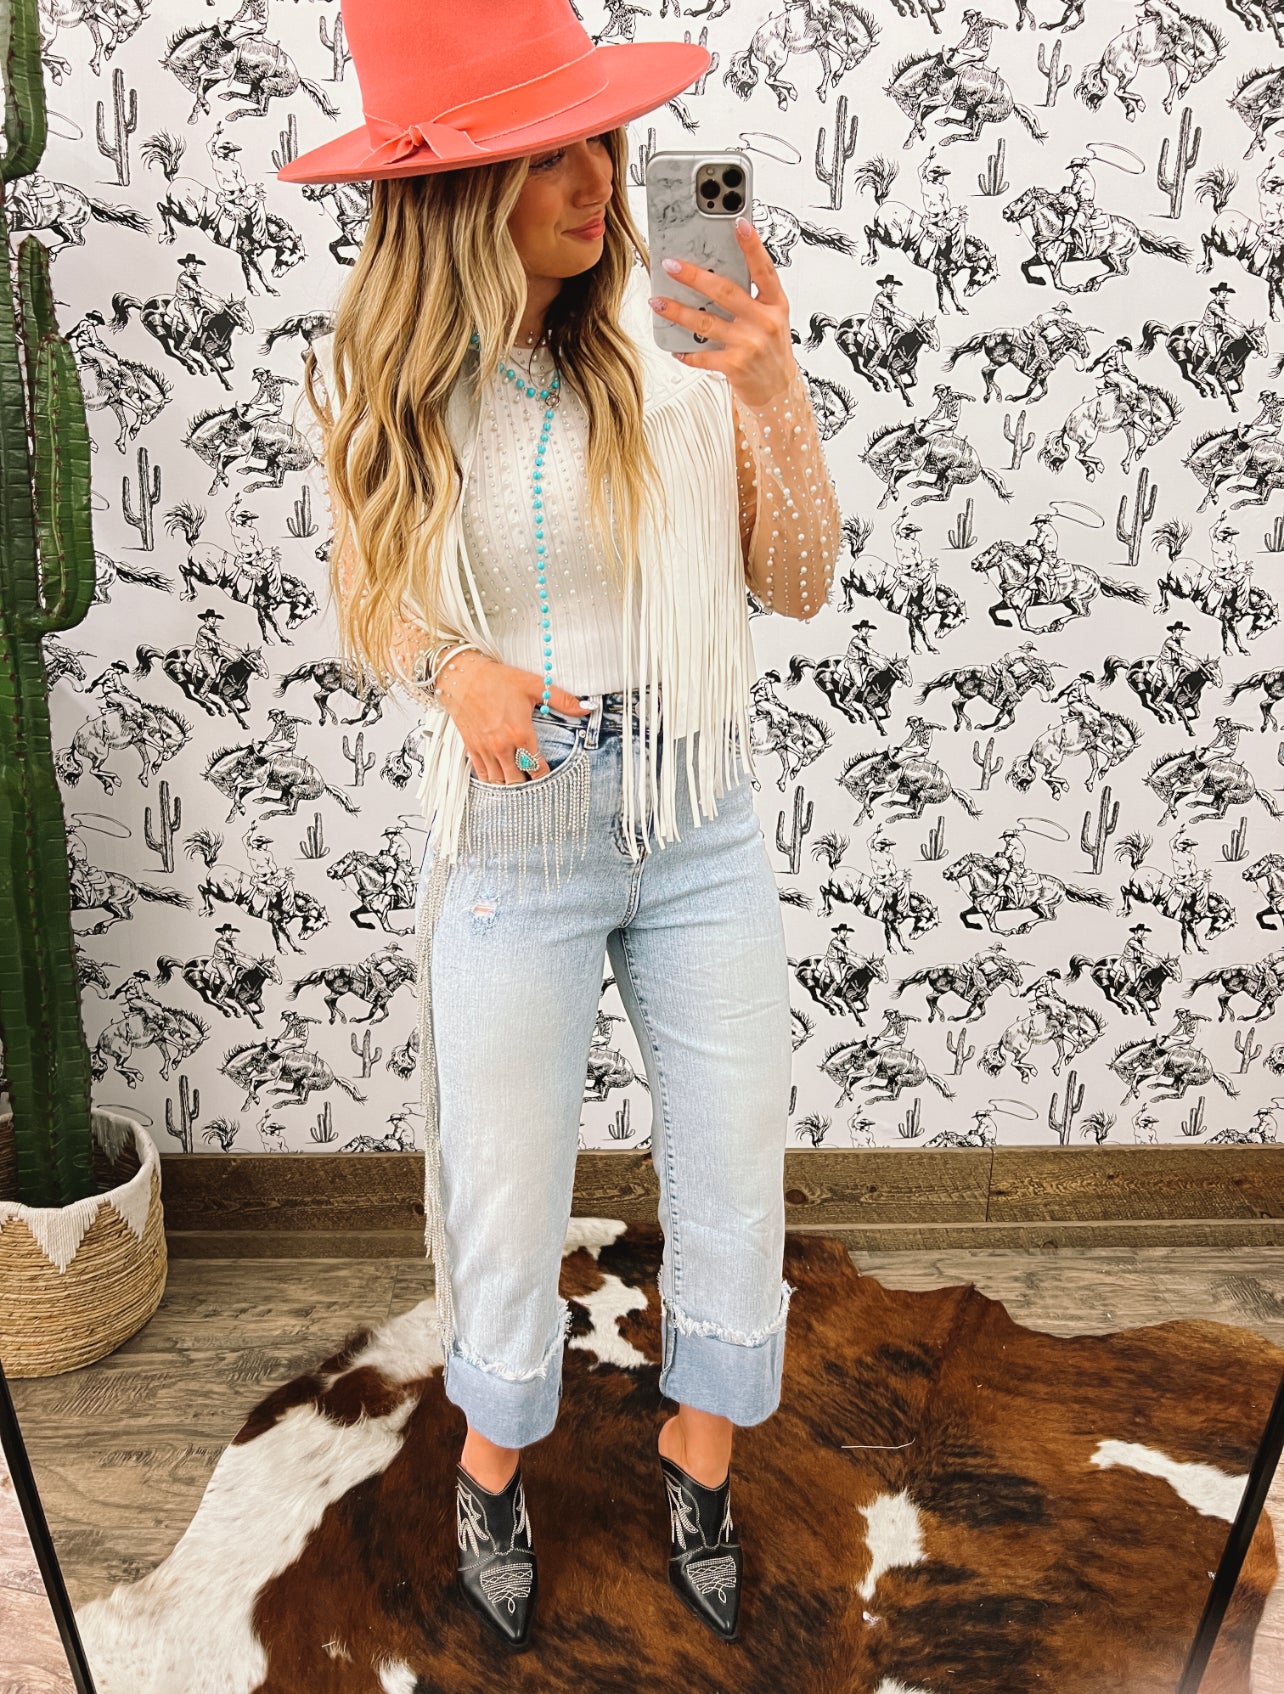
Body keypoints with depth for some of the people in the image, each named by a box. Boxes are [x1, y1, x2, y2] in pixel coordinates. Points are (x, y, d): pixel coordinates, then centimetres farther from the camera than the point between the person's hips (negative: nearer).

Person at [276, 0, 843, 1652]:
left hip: (702, 832, 1)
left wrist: (775, 393, -21)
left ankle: (698, 1452, 44)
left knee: (736, 1177, 14)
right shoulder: (381, 378, -6)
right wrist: (454, 664, -16)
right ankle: (492, 1463, 45)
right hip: (508, 847, 0)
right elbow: (369, 600, 6)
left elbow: (802, 585, -5)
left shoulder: (679, 329, -9)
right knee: (507, 1199, 14)